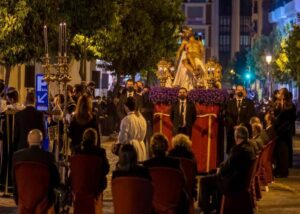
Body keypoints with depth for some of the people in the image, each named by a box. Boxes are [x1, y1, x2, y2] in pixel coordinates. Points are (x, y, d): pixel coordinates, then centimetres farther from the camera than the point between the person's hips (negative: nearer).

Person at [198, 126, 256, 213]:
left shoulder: (237, 149, -25)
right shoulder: (250, 147, 5)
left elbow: (227, 166, -19)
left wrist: (220, 171, 2)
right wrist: (221, 167, 7)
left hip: (232, 183, -10)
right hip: (242, 180, 10)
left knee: (204, 181, 2)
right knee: (214, 178, 31)